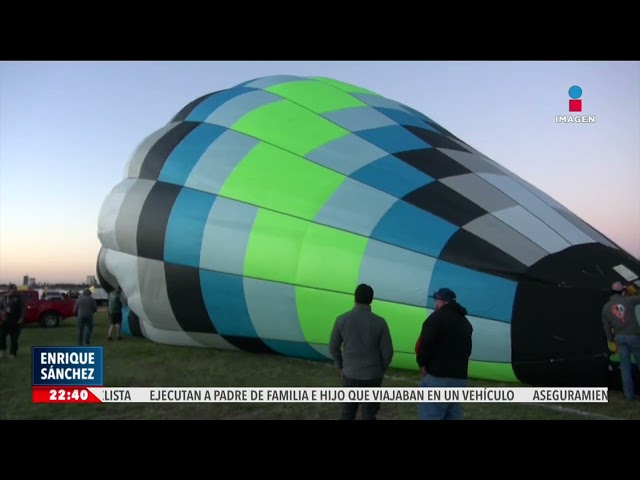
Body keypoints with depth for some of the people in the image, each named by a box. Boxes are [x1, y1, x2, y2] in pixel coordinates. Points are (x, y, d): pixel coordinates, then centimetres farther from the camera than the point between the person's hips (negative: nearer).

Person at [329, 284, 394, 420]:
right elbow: (387, 351, -6)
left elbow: (333, 347, 0)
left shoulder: (342, 319, -8)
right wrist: (381, 370, 11)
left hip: (350, 374, 1)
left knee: (347, 411, 17)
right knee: (369, 414, 12)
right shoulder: (379, 322, -11)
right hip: (372, 376, -1)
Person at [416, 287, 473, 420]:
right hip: (460, 378, 8)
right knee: (453, 415, 15)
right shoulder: (465, 322, 19)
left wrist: (422, 364, -3)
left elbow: (425, 343, -16)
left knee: (430, 415, -7)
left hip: (438, 377, -8)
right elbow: (467, 350, 22)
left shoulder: (438, 317, -8)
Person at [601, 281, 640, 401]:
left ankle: (629, 394, 9)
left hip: (619, 337, 3)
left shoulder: (606, 307, 4)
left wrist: (611, 341, 18)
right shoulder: (628, 300, -6)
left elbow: (607, 327, 8)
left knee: (625, 366, 7)